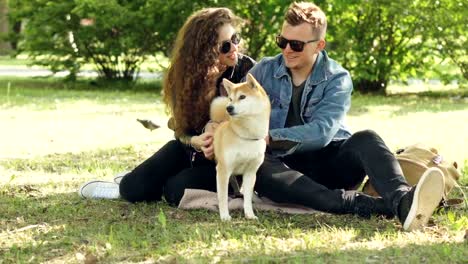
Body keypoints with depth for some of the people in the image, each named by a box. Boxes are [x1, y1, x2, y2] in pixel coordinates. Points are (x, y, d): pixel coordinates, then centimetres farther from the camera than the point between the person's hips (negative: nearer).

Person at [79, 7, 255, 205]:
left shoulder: (247, 69, -19)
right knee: (134, 187, -14)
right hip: (191, 148, 3)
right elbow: (181, 130, -8)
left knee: (176, 191, -27)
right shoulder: (187, 74, -10)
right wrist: (196, 141, -32)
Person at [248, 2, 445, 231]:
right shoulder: (264, 71, 7)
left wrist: (269, 138, -24)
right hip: (286, 167, 0)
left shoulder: (337, 79, -1)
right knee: (259, 168, -34)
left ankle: (403, 200, -59)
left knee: (365, 139, -28)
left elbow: (322, 132, -16)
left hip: (330, 163, 0)